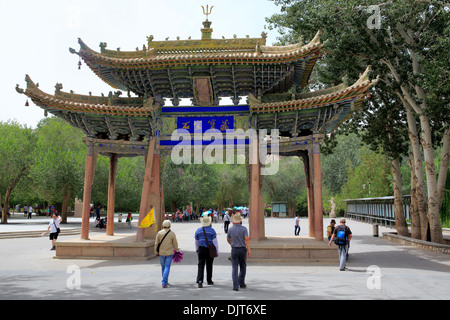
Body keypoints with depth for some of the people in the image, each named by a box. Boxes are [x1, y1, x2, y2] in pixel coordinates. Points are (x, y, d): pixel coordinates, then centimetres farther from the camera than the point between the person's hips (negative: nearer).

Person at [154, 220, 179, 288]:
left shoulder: (159, 233, -5)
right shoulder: (172, 233, -7)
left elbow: (156, 243, -2)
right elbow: (175, 244, -2)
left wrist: (156, 252, 9)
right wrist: (176, 250, 16)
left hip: (161, 253, 2)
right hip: (169, 253, -2)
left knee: (163, 267, 16)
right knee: (167, 267, 0)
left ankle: (165, 281, 29)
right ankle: (164, 282, -9)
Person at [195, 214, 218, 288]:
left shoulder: (198, 230, 2)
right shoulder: (212, 230, -6)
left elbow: (196, 242, 12)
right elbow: (215, 242, -8)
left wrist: (196, 250, 27)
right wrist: (217, 251, -2)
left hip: (201, 250, 1)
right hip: (210, 250, -1)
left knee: (201, 265, -2)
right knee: (209, 266, 13)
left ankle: (200, 281, -18)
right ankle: (209, 281, 24)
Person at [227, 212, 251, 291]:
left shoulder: (230, 229, -1)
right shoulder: (244, 228, -7)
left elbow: (228, 239, 14)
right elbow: (247, 239, -19)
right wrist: (249, 250, -21)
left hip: (234, 250, 0)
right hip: (243, 249, 0)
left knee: (234, 268, 0)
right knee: (243, 267, 18)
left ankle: (235, 286, -8)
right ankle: (241, 283, 26)